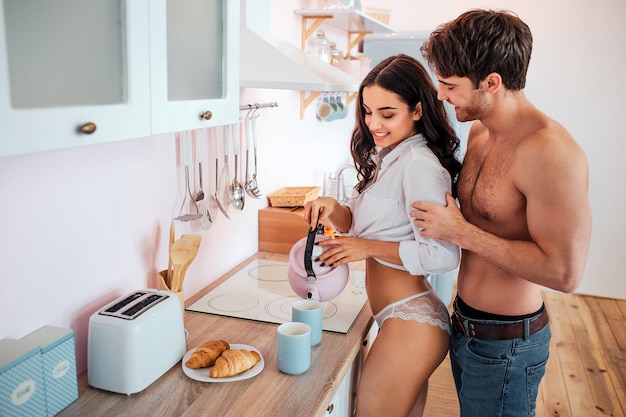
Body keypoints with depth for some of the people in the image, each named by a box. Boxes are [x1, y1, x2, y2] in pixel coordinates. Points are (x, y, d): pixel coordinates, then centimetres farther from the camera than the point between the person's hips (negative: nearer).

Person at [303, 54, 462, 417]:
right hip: (411, 319, 9)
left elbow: (443, 255, -26)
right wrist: (332, 208, -4)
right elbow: (359, 224, 17)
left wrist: (369, 247, -19)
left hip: (410, 324, -9)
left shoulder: (419, 164, -20)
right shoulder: (387, 157, 11)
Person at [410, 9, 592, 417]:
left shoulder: (550, 152, -25)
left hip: (505, 341, -8)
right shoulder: (479, 130, 2)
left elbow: (565, 272, -28)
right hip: (465, 323, 8)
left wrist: (462, 233, -25)